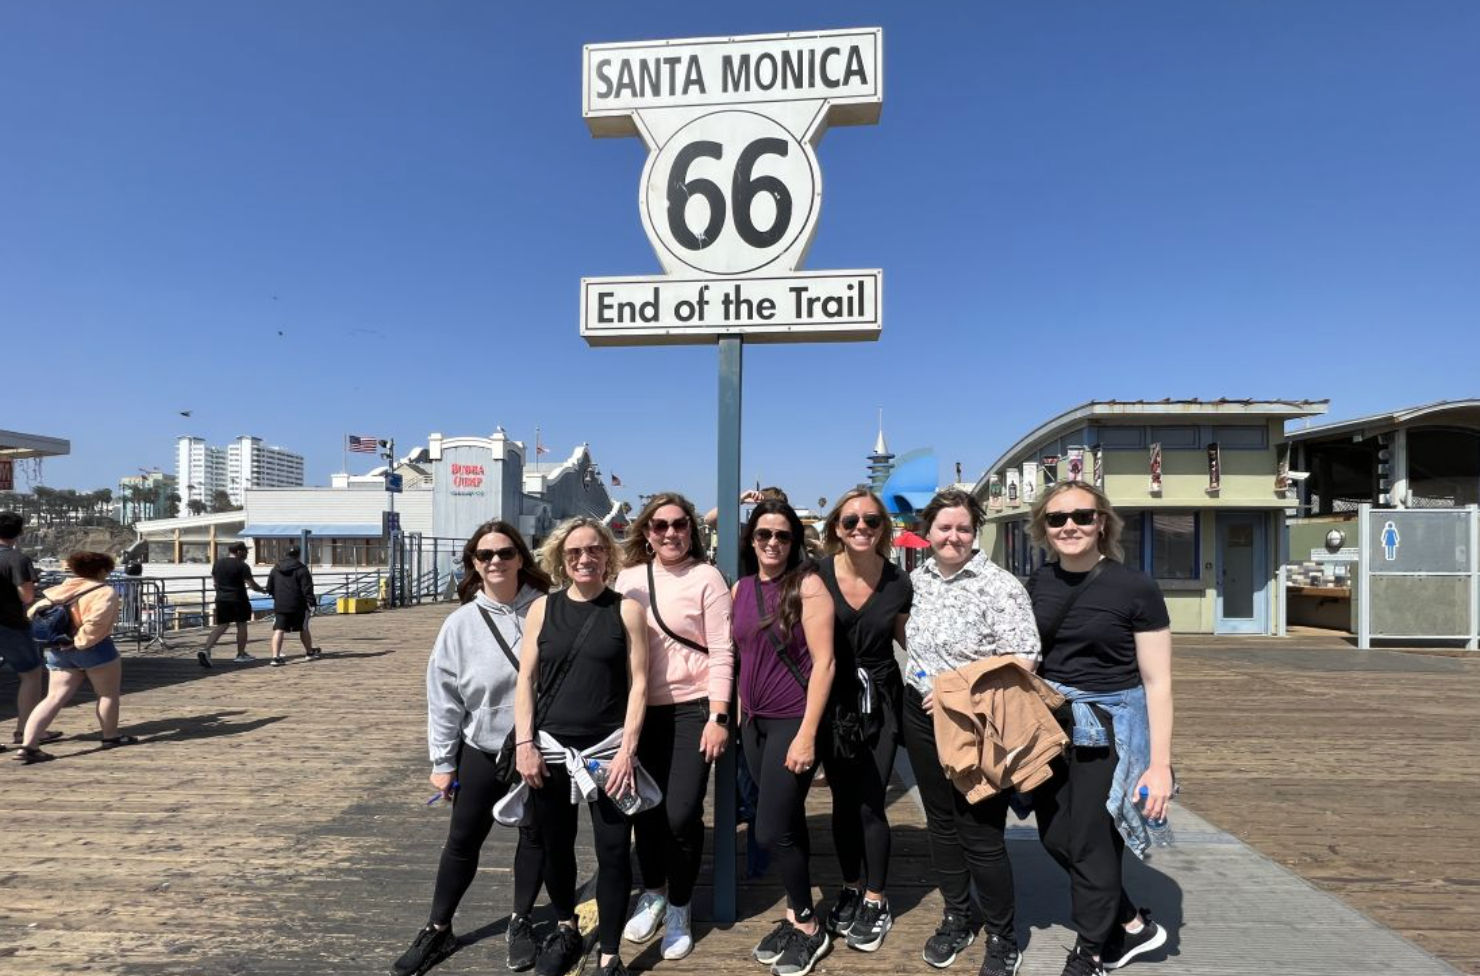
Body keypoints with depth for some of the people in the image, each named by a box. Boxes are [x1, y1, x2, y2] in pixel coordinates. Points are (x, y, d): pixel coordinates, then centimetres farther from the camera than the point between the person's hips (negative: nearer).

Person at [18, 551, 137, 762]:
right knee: (108, 694, 10)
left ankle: (28, 746, -4)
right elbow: (95, 622, -24)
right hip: (94, 649, -6)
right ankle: (110, 737, 20)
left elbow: (35, 612, 10)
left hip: (58, 651, 7)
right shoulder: (105, 592, -10)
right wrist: (80, 641, -13)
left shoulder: (61, 590, 13)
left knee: (55, 698, 6)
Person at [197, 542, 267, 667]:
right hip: (238, 600, -6)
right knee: (241, 625, 8)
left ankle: (206, 650, -11)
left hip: (221, 599, 6)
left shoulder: (218, 563, 8)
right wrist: (262, 590, 4)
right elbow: (251, 584, -12)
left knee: (221, 626, 8)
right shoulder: (242, 565, -11)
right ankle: (241, 655, 15)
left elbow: (214, 578, 16)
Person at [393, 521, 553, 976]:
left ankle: (522, 923, 37)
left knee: (535, 836, 15)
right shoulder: (461, 623, -8)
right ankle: (438, 930, 34)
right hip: (481, 751, 1)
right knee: (462, 841, 14)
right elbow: (444, 696, -2)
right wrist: (442, 761, 1)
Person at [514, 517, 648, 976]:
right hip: (551, 747, 2)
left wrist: (628, 748, -10)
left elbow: (638, 682, -4)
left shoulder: (626, 609, -2)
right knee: (556, 846, 17)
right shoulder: (543, 608, 2)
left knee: (614, 850, 1)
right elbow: (525, 680, 3)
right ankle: (566, 929, 41)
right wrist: (524, 743, -5)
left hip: (608, 749, -2)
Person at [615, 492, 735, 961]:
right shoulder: (628, 579, 5)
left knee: (681, 814, -5)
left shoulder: (706, 577, -6)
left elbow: (721, 652, -8)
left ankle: (679, 908, 21)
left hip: (692, 710, -3)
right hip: (641, 711, 4)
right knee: (646, 809, 12)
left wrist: (718, 717, -13)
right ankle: (652, 892, 37)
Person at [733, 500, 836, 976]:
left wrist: (807, 734, -18)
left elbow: (823, 661, -15)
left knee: (772, 831, -3)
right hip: (754, 721, 6)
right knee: (788, 826, 15)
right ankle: (795, 916, 31)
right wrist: (738, 714, 12)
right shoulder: (740, 588, 5)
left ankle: (810, 928, 18)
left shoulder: (807, 584, -12)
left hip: (794, 720, -5)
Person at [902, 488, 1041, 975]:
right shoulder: (918, 578, 2)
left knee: (982, 835, 4)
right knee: (941, 822, 18)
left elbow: (1022, 658, -20)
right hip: (922, 717, 6)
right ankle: (956, 918, 38)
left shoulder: (998, 584, -15)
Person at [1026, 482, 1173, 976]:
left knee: (1090, 846, 7)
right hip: (1052, 723, 6)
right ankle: (1133, 925, 39)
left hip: (1109, 727, -5)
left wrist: (1160, 764, -12)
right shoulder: (1038, 584, 0)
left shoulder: (1135, 587, -14)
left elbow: (1157, 682, -10)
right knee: (1055, 839, 14)